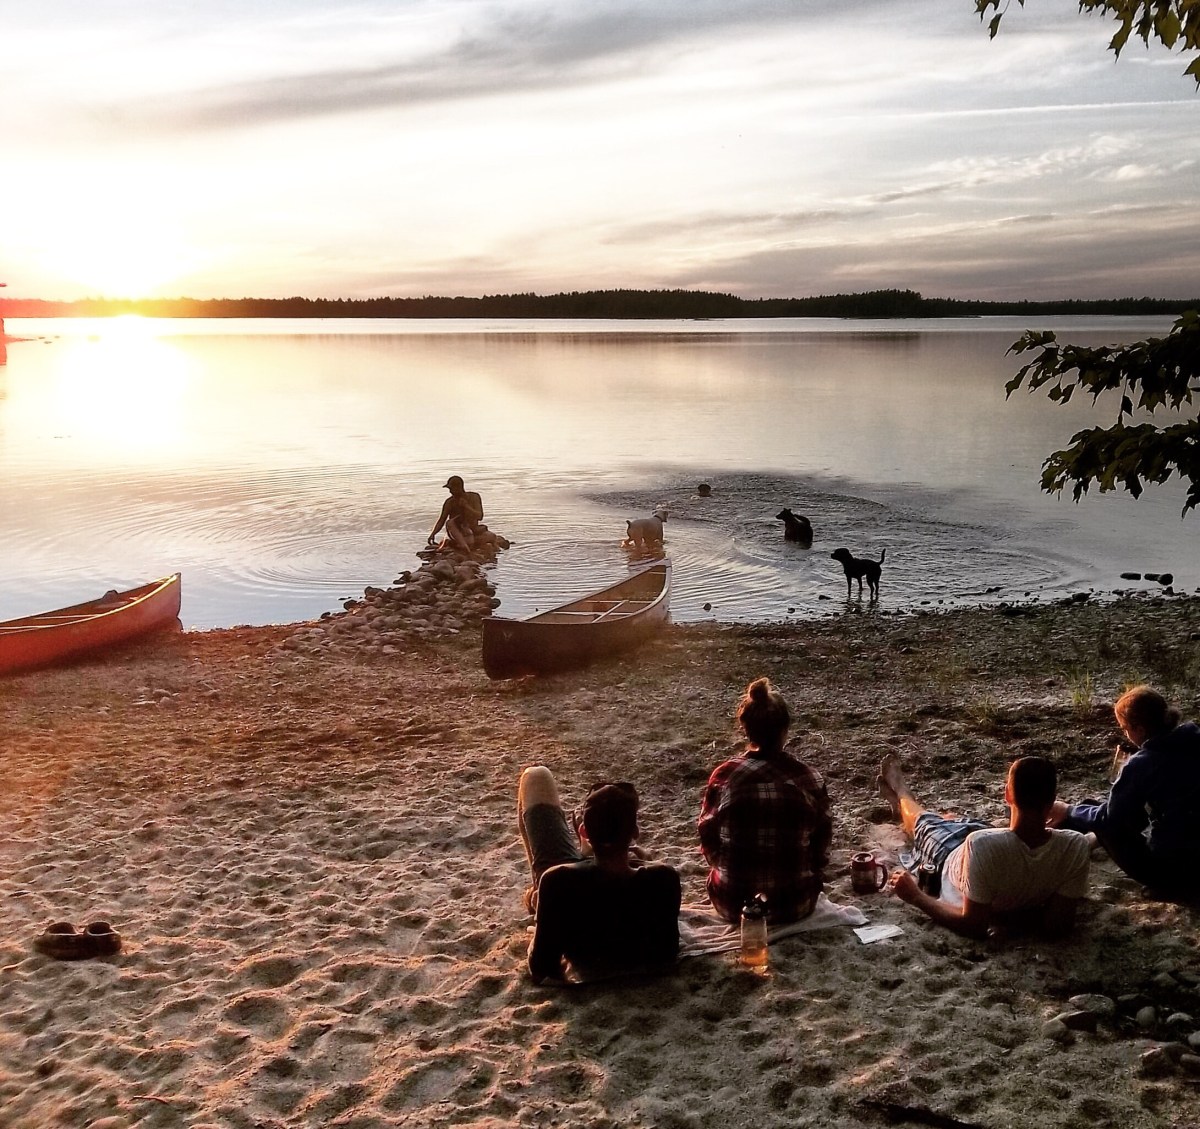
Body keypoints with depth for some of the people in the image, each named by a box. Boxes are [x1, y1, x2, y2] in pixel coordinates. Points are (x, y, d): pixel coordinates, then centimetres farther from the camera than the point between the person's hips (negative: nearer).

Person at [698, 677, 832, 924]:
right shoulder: (809, 779, -12)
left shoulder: (724, 777, -13)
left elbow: (709, 841, -1)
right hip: (796, 905, 1)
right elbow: (821, 844, 0)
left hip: (734, 904, 0)